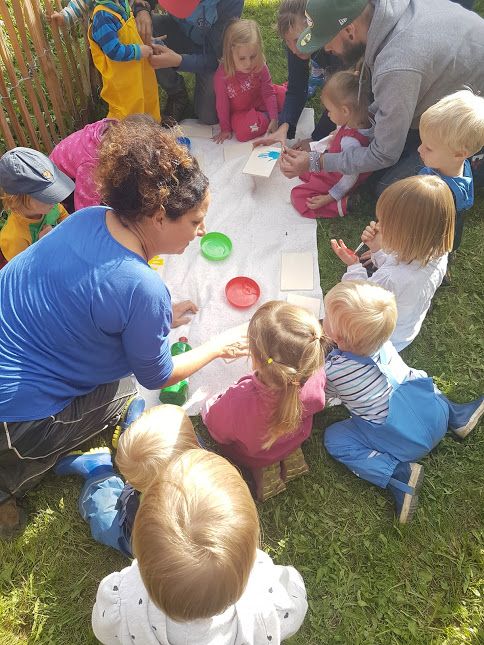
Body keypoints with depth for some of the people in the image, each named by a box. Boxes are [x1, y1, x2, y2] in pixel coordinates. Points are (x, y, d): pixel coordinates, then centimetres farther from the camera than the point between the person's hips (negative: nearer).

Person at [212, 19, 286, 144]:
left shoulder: (260, 67, -21)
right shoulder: (222, 75, -29)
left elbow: (268, 92, -11)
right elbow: (222, 103, -18)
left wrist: (274, 118, -18)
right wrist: (225, 128, -8)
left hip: (259, 100, 2)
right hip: (239, 111, -2)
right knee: (243, 131, -31)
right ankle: (265, 117, -6)